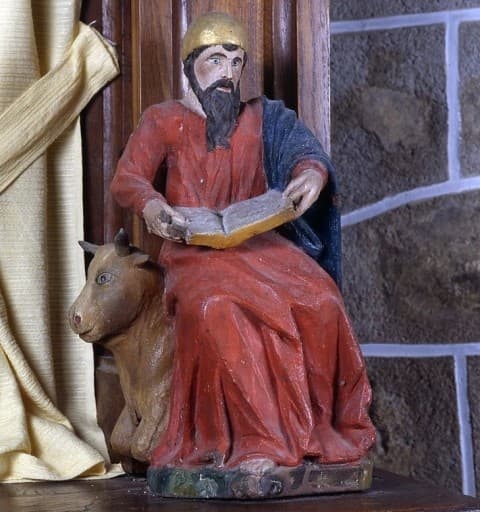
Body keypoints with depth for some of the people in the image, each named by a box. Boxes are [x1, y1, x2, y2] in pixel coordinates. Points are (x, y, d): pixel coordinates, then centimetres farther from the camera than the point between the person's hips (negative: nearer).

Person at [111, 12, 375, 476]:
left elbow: (303, 149, 1)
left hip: (259, 243, 3)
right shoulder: (164, 121, 12)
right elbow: (127, 179, -3)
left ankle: (316, 428, -19)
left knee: (318, 303, -28)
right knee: (215, 307, -37)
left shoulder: (261, 119, 19)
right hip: (193, 251, -3)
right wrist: (150, 204, -29)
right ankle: (254, 440, -35)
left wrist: (312, 172, -26)